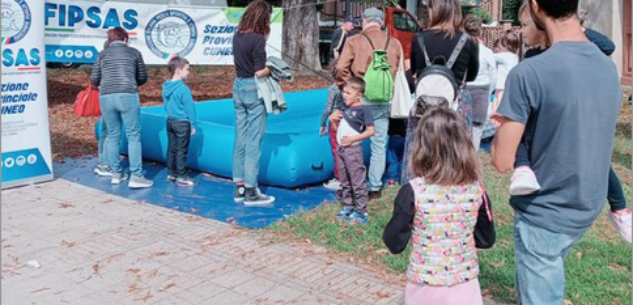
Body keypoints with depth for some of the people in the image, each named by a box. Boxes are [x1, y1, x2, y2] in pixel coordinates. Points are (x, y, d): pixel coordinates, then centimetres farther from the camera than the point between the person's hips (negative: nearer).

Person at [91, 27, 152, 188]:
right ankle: (136, 176, -4)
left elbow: (94, 80, 14)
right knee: (133, 136, 0)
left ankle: (116, 173, 18)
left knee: (112, 136, 13)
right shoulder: (134, 52, 11)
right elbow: (143, 78, 17)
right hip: (128, 96, -3)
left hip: (106, 97, 3)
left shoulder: (103, 54, 15)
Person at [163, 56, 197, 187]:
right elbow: (190, 107, -16)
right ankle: (181, 177, 5)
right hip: (182, 123, -8)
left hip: (170, 121, 8)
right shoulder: (183, 89, -19)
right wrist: (193, 124, -9)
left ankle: (171, 174, 23)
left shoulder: (166, 87, 5)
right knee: (181, 151, -1)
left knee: (171, 149, 15)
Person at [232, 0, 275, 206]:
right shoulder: (257, 38, -15)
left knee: (240, 139, 12)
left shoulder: (237, 36, 7)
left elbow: (242, 61, 9)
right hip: (254, 89, -8)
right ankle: (251, 192, 5)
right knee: (254, 142, -1)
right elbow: (260, 72, -17)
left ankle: (239, 188, 19)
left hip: (239, 86, 8)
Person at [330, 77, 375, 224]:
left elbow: (370, 131, -16)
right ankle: (347, 207, 29)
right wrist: (334, 120, 0)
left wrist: (353, 139, -20)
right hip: (341, 149, 8)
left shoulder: (363, 109, -12)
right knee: (344, 182, 17)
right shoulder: (345, 109, 11)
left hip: (353, 149, -8)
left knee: (357, 182, -2)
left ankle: (361, 212, 5)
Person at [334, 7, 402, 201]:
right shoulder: (394, 44, 6)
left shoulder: (354, 41, -4)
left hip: (360, 99, -2)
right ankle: (375, 188, 14)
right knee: (379, 145, 11)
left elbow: (340, 69, -11)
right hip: (383, 101, 3)